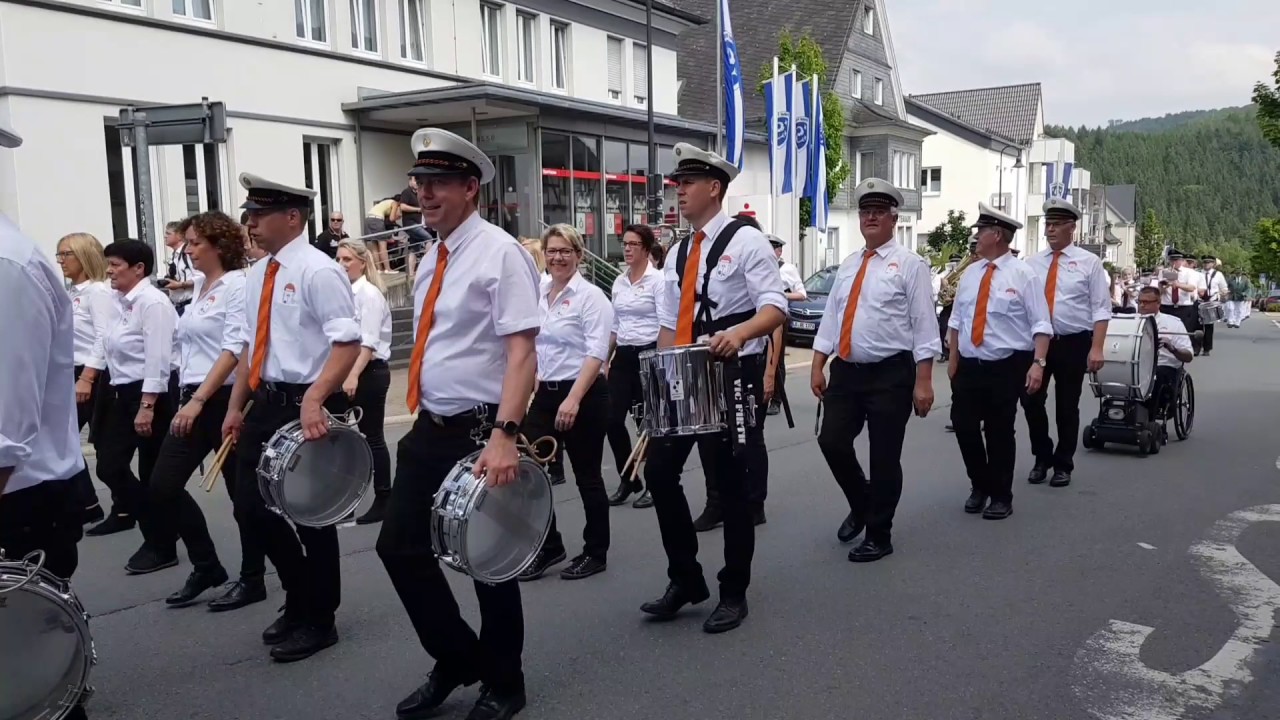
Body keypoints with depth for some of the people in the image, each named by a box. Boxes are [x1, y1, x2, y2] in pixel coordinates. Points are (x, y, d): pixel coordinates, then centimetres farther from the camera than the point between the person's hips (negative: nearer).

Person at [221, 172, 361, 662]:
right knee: (251, 508, 12)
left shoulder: (318, 271, -13)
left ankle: (318, 620, 21)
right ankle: (299, 599, 32)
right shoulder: (257, 275, 12)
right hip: (266, 403, 8)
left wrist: (314, 400, -31)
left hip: (308, 407, -8)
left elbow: (348, 343, -21)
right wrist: (236, 406, 16)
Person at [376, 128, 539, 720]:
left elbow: (521, 352, -20)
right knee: (399, 546, 9)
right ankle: (455, 659, 31)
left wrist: (504, 436, -29)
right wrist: (423, 421, 18)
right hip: (429, 429, 8)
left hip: (479, 431, -8)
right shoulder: (431, 259, 12)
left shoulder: (499, 252, -13)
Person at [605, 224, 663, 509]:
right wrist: (606, 359, 15)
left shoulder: (658, 279, -9)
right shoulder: (619, 281, 11)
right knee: (613, 420, 0)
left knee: (646, 422, 2)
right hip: (622, 355, 6)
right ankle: (628, 480, 18)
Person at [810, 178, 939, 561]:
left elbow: (924, 326, -9)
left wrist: (923, 382, -14)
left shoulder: (909, 264, -5)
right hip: (846, 371, 5)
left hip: (890, 374, -5)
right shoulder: (847, 266, 14)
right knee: (832, 442, 1)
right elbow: (830, 318, 15)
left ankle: (879, 536, 19)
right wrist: (817, 367, 8)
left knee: (884, 457, 3)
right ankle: (861, 504, 30)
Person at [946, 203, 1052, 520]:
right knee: (964, 426, 4)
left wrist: (1038, 363, -20)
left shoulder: (1023, 275, -7)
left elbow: (1040, 325, -11)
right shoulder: (970, 273, 9)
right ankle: (980, 486, 27)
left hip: (1007, 367, -5)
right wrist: (954, 359, 17)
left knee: (999, 432, 3)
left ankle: (1001, 497, 21)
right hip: (969, 366, 5)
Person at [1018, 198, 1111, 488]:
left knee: (1067, 406, 7)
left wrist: (1096, 348, -13)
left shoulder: (1089, 262, -1)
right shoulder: (1032, 263, 5)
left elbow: (1100, 309, -5)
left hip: (1073, 344, -2)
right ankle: (1042, 458, 21)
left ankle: (1063, 465, 22)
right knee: (1031, 400, 0)